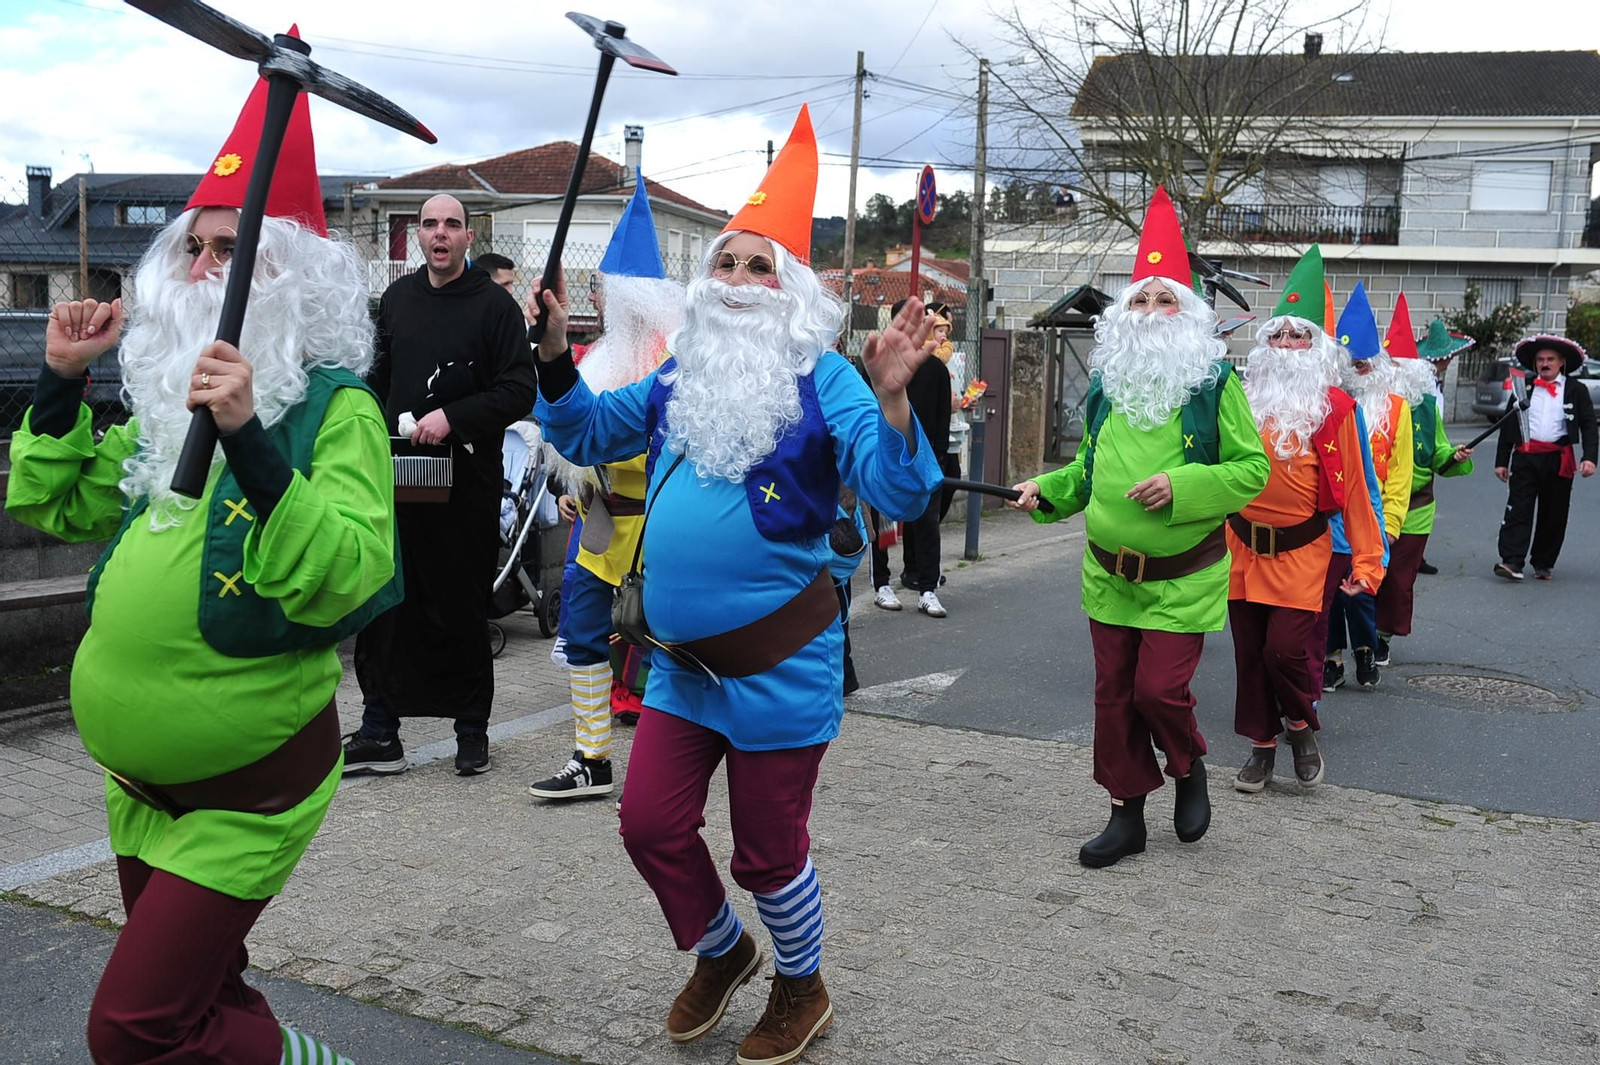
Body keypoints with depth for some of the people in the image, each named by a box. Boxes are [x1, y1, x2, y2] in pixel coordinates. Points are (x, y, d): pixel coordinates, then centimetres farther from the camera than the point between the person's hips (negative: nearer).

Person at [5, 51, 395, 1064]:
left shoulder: (336, 407, -15)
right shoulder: (170, 394, 7)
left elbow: (343, 582, -29)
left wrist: (249, 440, -36)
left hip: (249, 789, -7)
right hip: (143, 780, 7)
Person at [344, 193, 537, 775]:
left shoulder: (494, 304, -2)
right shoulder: (396, 298, 14)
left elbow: (519, 392, -8)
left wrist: (452, 417, -18)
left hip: (465, 481, -4)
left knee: (461, 607, 3)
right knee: (384, 604, 4)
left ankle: (472, 729, 17)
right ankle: (379, 732, 13)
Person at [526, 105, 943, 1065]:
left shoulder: (823, 379, -10)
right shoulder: (681, 376, 7)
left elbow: (897, 495, -20)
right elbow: (587, 435, 17)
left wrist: (893, 397, -34)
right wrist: (555, 355, 3)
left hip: (778, 662, -6)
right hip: (682, 661, 6)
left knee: (768, 850, 8)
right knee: (651, 825, 11)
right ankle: (722, 952, 40)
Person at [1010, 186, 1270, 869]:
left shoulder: (1215, 383, -6)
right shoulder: (1106, 383, 9)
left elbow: (1252, 467, -8)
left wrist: (1181, 486, -21)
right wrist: (1045, 490, 4)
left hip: (1182, 578, -5)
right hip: (1109, 573, 5)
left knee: (1159, 689, -10)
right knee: (1113, 695, 9)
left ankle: (1190, 768, 23)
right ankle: (1128, 813, 25)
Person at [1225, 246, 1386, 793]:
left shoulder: (1333, 406, -2)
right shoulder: (1242, 399, 4)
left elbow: (1352, 488, -2)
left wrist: (1366, 558, -4)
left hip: (1301, 550, -3)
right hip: (1242, 547, 3)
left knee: (1284, 648, -11)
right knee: (1249, 653, 8)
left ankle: (1302, 726, 18)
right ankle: (1261, 746, 24)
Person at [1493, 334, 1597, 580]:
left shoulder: (1576, 391, 7)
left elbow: (1588, 425, 2)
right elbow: (1507, 426, 11)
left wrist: (1589, 457, -13)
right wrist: (1501, 461, 6)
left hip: (1559, 460, 0)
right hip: (1525, 458, 0)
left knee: (1553, 514, 6)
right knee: (1518, 509, -8)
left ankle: (1544, 564, 17)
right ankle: (1511, 561, -13)